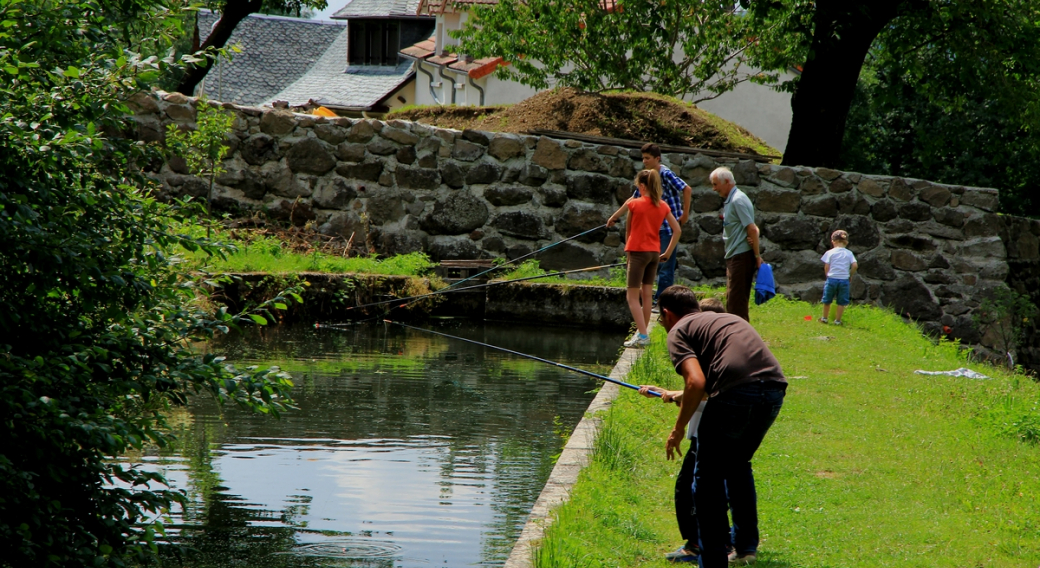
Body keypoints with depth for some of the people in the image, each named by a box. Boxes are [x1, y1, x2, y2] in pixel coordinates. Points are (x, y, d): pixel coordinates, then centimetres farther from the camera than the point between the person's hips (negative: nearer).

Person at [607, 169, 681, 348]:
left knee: (633, 296, -4)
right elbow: (677, 230, 4)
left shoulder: (634, 203, -9)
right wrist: (667, 253, 9)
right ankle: (642, 332, 19)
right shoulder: (663, 206, 3)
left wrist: (611, 220, 33)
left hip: (637, 251, -6)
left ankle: (642, 335, -14)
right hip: (654, 252, 6)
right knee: (646, 295, 13)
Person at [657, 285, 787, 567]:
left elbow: (696, 382, -7)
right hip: (774, 390, 7)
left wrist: (679, 428, 4)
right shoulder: (728, 319, 32)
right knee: (738, 465, 29)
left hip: (736, 395, -7)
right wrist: (678, 396, 54)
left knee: (708, 478, 9)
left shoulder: (679, 330, 10)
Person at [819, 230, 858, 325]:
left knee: (827, 300, 15)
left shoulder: (830, 253, -1)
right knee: (842, 302, 9)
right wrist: (850, 275, 9)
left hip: (831, 279, -1)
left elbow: (826, 267, -4)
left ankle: (824, 318, 26)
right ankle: (837, 320, 11)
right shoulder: (849, 253, 4)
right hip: (844, 280, 1)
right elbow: (855, 265, -5)